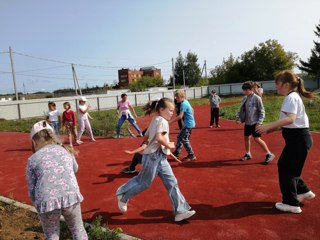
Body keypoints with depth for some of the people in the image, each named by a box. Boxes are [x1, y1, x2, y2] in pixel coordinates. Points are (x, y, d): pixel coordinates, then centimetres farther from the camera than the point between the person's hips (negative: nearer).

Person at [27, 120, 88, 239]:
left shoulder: (32, 159, 5)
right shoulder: (65, 150, 12)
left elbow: (31, 190, 7)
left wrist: (36, 204, 24)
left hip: (47, 201, -1)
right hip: (71, 195, 1)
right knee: (78, 229, 22)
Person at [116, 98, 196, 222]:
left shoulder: (155, 120, 15)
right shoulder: (162, 120, -14)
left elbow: (146, 137, 20)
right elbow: (159, 137, -29)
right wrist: (169, 145, -15)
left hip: (159, 158, 10)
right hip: (153, 157, -10)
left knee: (172, 183, 7)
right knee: (143, 183, 8)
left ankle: (180, 211, 11)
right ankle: (123, 196, 31)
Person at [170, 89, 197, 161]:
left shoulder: (183, 104, -20)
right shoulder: (185, 102, 9)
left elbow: (180, 116, -25)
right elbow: (192, 109, 22)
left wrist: (170, 121, -25)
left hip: (188, 124, -10)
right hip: (188, 124, 10)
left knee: (184, 139, -5)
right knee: (179, 137, 15)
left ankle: (191, 155, 3)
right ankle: (176, 153, 25)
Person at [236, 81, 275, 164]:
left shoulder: (257, 98, -14)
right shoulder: (245, 98, 6)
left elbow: (262, 111, -13)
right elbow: (242, 109, 14)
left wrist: (259, 122, -19)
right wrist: (238, 117, 1)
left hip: (255, 123, -7)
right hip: (247, 122, 7)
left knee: (257, 139, -7)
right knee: (246, 138, 12)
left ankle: (269, 154, 7)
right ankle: (248, 154, 29)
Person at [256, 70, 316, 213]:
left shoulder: (291, 97, -16)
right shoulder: (292, 97, 15)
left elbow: (290, 119, -32)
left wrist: (268, 126, -35)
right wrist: (271, 129, 9)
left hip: (298, 139, -10)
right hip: (296, 138, 10)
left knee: (286, 169, -1)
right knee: (284, 165, 20)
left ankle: (292, 204, 9)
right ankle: (303, 191, 36)